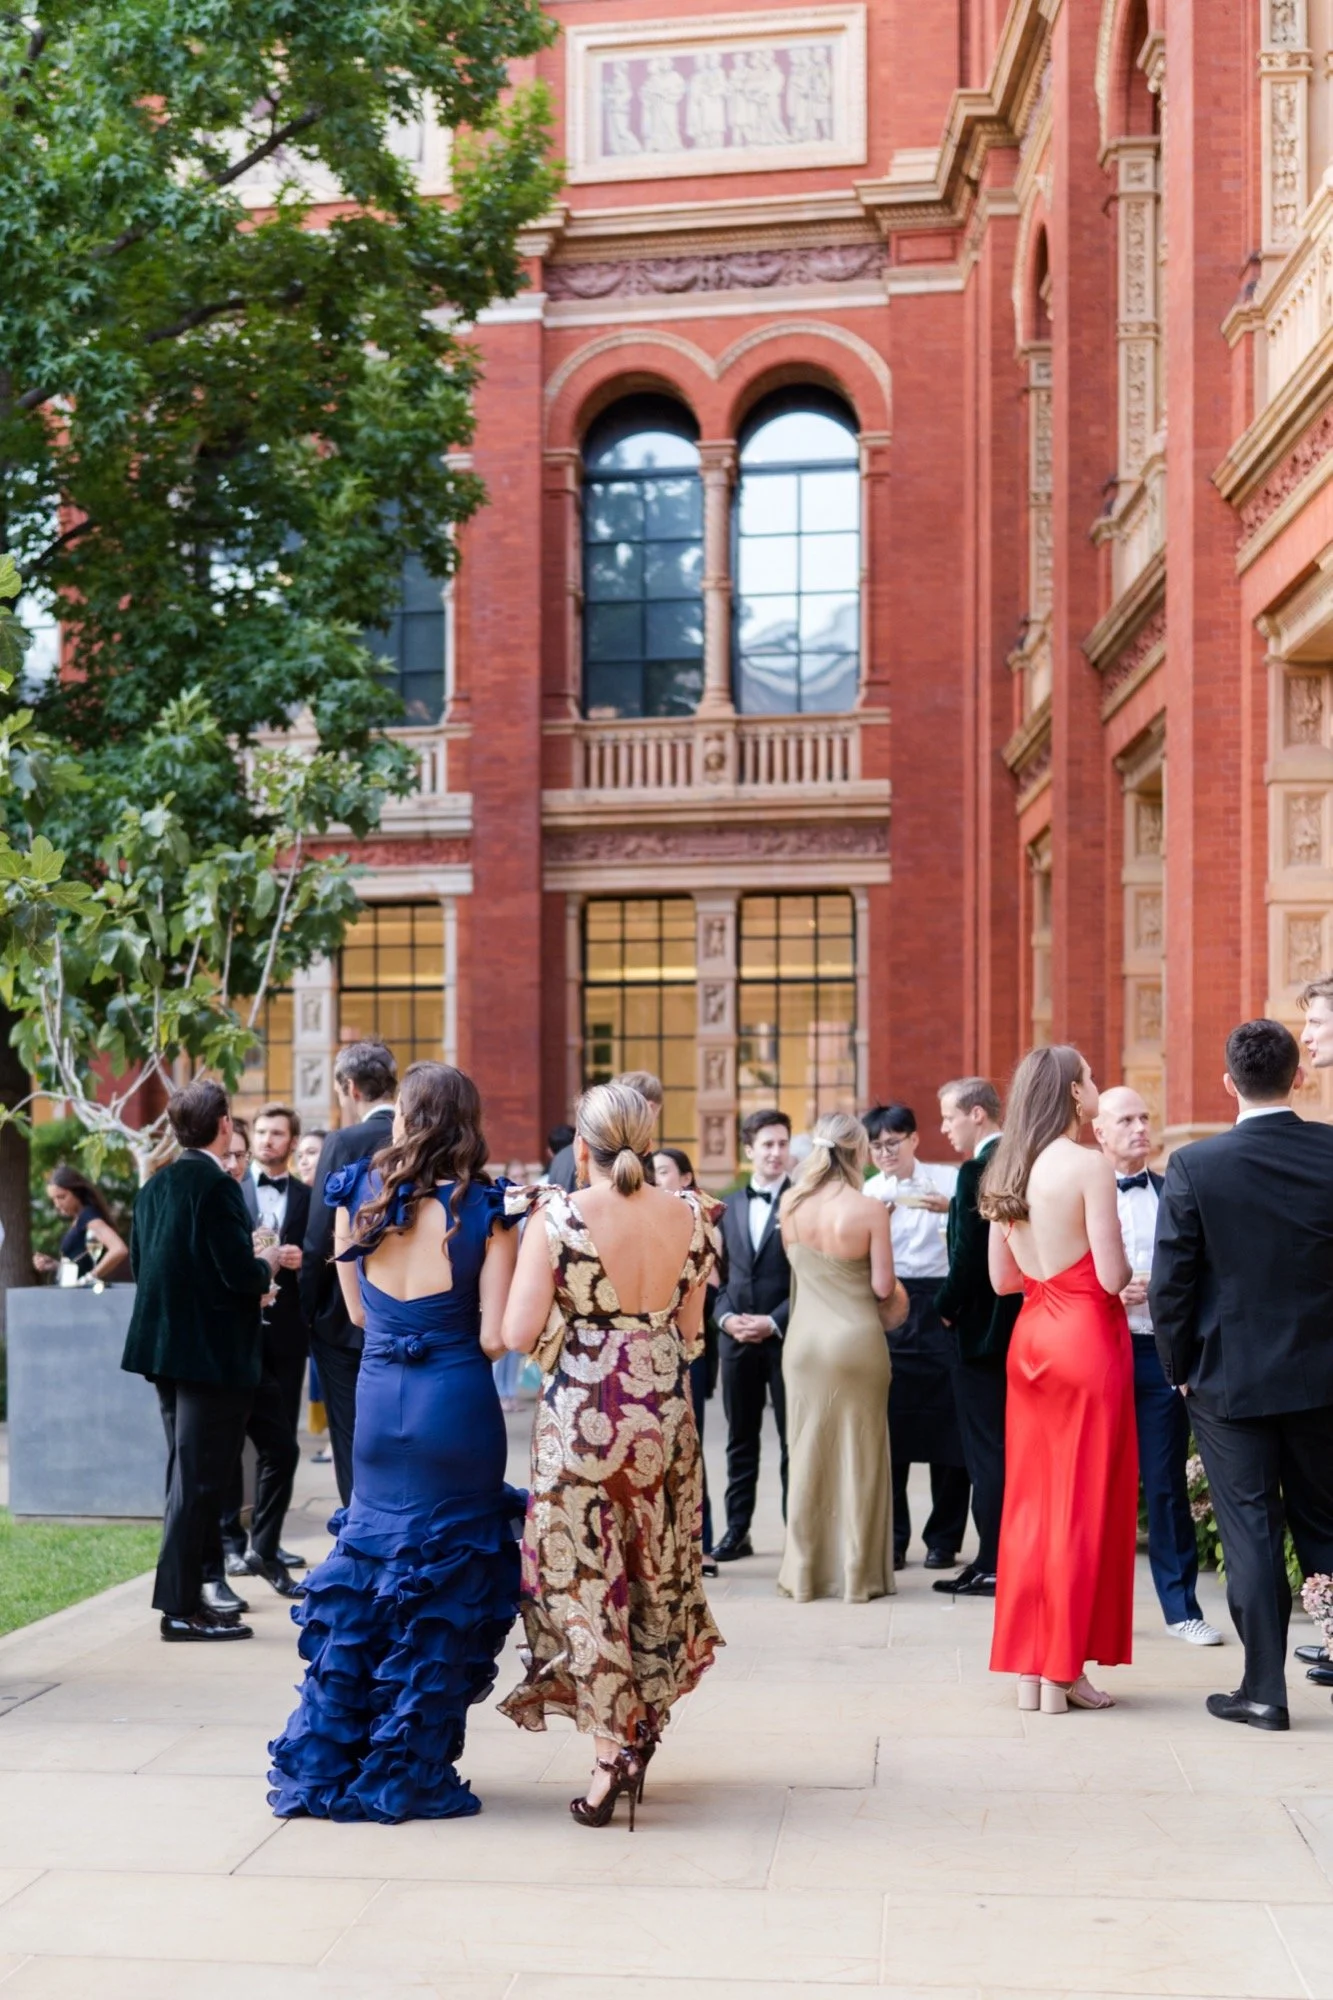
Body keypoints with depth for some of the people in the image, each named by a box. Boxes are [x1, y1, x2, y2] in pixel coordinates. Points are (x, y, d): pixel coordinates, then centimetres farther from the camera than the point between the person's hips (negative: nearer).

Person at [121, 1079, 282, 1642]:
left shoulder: (155, 1186, 8)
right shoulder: (217, 1186, -17)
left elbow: (141, 1264, 13)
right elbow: (241, 1274, -22)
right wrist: (267, 1264, 1)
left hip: (165, 1343, 8)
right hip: (212, 1349, -8)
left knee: (188, 1474, 17)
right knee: (198, 1479, -2)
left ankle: (192, 1588, 24)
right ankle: (181, 1606, 2)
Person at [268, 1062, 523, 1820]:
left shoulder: (359, 1196, 1)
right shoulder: (484, 1210, -8)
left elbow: (357, 1310, 9)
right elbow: (494, 1336, -11)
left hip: (379, 1398, 3)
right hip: (457, 1406, -3)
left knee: (361, 1581, 17)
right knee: (444, 1590, 8)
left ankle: (324, 1763, 20)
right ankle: (409, 1777, 12)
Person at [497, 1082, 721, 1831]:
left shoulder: (558, 1217, -12)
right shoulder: (690, 1216, -1)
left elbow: (519, 1333, -13)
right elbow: (692, 1333, 5)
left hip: (582, 1412, -4)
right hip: (665, 1412, 4)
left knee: (585, 1577, 4)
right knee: (657, 1571, 19)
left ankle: (612, 1748, 2)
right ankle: (642, 1720, 31)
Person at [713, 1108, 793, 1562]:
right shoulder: (730, 1207, 13)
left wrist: (774, 1322, -13)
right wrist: (727, 1317, -3)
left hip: (786, 1337, -5)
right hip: (737, 1338, 5)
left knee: (792, 1440, 2)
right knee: (740, 1440, 10)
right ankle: (737, 1531, 16)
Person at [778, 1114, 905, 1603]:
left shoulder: (790, 1207, -2)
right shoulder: (869, 1211, -13)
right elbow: (883, 1287, -11)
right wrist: (898, 1291, 10)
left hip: (804, 1341, 3)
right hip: (856, 1341, -3)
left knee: (807, 1453, 11)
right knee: (858, 1456, 6)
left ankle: (805, 1572, 16)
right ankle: (858, 1573, 11)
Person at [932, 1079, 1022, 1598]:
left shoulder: (977, 1172, -17)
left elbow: (969, 1257, -20)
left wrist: (946, 1307, -6)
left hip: (983, 1330, -9)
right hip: (1024, 1324, 9)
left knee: (987, 1451, -2)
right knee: (1017, 1448, 15)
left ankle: (992, 1565, 2)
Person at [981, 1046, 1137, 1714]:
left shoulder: (1006, 1171, 7)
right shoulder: (1088, 1165, -14)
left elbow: (1003, 1278, 10)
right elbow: (1112, 1276, -17)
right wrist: (1124, 1269, 4)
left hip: (1032, 1335, 7)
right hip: (1087, 1339, -7)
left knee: (1030, 1501, 10)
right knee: (1084, 1504, 2)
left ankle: (1028, 1669, 14)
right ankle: (1063, 1671, 6)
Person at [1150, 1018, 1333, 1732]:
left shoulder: (1194, 1166, -13)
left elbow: (1169, 1284, -10)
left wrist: (1178, 1368, 3)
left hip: (1229, 1378, -2)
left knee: (1250, 1533, 5)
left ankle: (1264, 1692, 10)